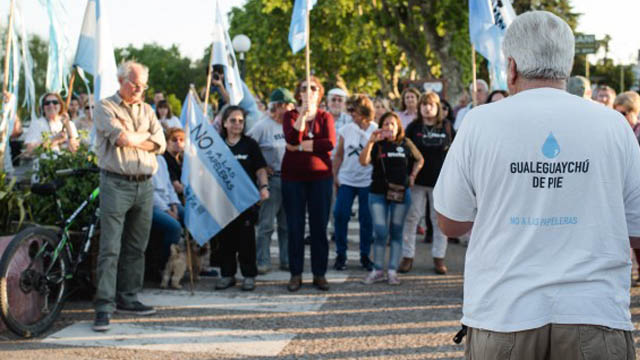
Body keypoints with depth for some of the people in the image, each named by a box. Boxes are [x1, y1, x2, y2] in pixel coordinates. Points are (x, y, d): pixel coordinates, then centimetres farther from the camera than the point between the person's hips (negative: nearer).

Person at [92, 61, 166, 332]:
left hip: (144, 185, 6)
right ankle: (104, 306, -9)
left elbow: (159, 144, 3)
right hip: (116, 184, -6)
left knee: (136, 247, 10)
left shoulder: (147, 110, 16)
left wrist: (131, 138, -8)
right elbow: (123, 138, -16)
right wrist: (145, 135, 2)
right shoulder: (106, 107, 0)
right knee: (110, 249, -9)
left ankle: (127, 298, 20)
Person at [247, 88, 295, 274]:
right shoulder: (263, 126, -6)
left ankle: (286, 260, 19)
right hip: (271, 178, -5)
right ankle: (263, 261, 4)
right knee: (266, 223, -3)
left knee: (287, 223, 11)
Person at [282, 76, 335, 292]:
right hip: (293, 177, 0)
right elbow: (292, 139, -15)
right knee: (295, 227, 1)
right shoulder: (290, 116, 5)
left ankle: (319, 274, 10)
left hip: (320, 177, 0)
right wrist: (303, 114, -23)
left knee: (319, 226, 3)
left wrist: (301, 146, -12)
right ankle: (296, 274, 9)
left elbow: (330, 143, -10)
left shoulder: (325, 117, 7)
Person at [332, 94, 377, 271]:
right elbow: (338, 155, 9)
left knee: (366, 219, 4)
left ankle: (365, 255, 17)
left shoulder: (377, 131, -2)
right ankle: (340, 255, 6)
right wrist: (335, 176, 4)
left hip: (367, 182, -1)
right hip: (346, 180, 1)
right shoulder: (345, 130, 3)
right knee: (340, 215, -6)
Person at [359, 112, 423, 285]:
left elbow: (419, 160, 20)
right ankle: (378, 270, 7)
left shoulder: (406, 144, 5)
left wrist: (412, 176, 7)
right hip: (378, 193, -1)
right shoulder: (377, 145, 1)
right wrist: (370, 141, -24)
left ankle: (392, 271, 10)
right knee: (380, 232, -5)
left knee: (396, 231, 5)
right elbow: (363, 161, -15)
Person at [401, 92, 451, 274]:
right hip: (417, 181, 0)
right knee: (411, 218, 1)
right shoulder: (413, 127, 3)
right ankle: (407, 257, 9)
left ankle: (439, 257, 13)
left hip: (440, 181, 1)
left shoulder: (446, 127, 5)